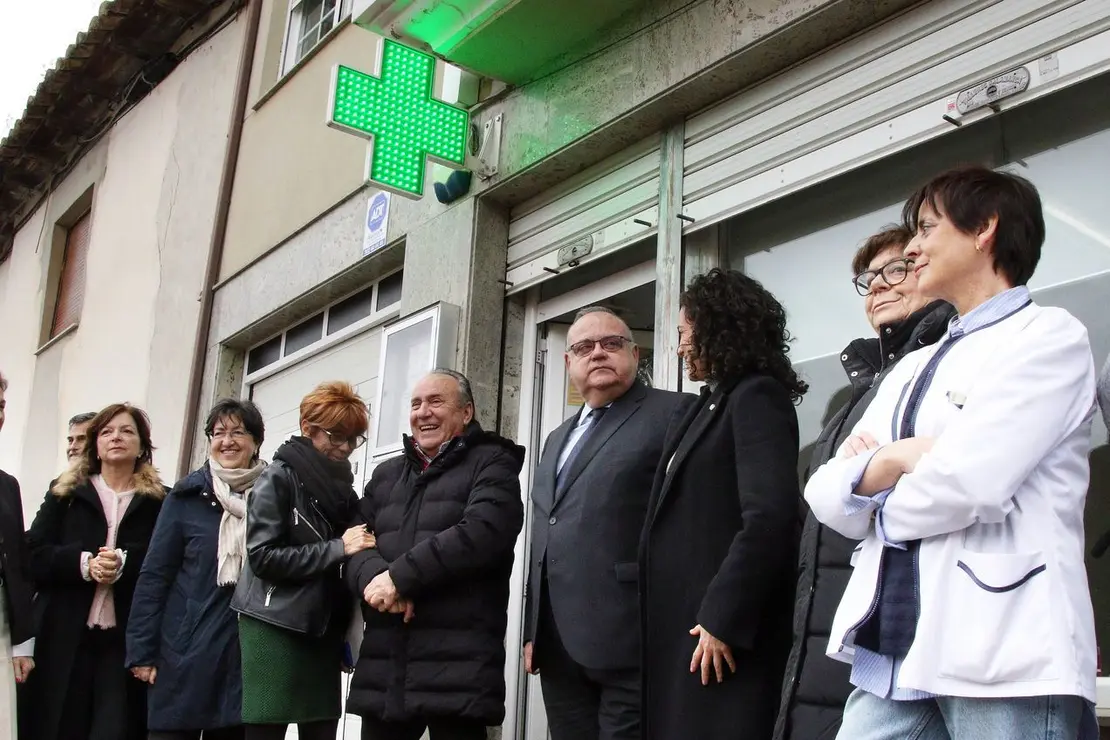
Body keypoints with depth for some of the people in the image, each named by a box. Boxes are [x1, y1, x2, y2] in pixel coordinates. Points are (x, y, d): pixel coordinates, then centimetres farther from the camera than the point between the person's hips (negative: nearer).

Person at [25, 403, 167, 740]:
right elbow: (34, 555, 3)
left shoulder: (160, 501, 4)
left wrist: (125, 564, -20)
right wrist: (82, 563, -13)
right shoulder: (65, 493, 13)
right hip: (64, 638, 2)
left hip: (128, 640, -2)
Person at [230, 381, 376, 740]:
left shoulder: (341, 485, 14)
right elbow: (263, 556, -14)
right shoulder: (278, 478, -4)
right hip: (274, 628, -6)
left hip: (323, 631, 6)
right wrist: (338, 548, -15)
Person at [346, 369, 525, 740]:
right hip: (383, 661, 5)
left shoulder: (491, 463, 2)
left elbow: (481, 532, -15)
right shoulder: (386, 475, 22)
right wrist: (374, 577, -12)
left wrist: (399, 576, -15)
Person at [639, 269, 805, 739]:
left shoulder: (757, 396, -9)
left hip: (720, 628, -8)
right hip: (681, 621, 8)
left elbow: (769, 518, -21)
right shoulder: (713, 402, 18)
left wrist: (722, 619, -20)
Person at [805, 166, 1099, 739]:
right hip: (892, 652, 6)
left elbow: (966, 484, -16)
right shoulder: (911, 369, 21)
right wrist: (895, 460, -7)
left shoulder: (1049, 336, -1)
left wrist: (879, 496, 3)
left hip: (1002, 652, -6)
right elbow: (827, 495, 12)